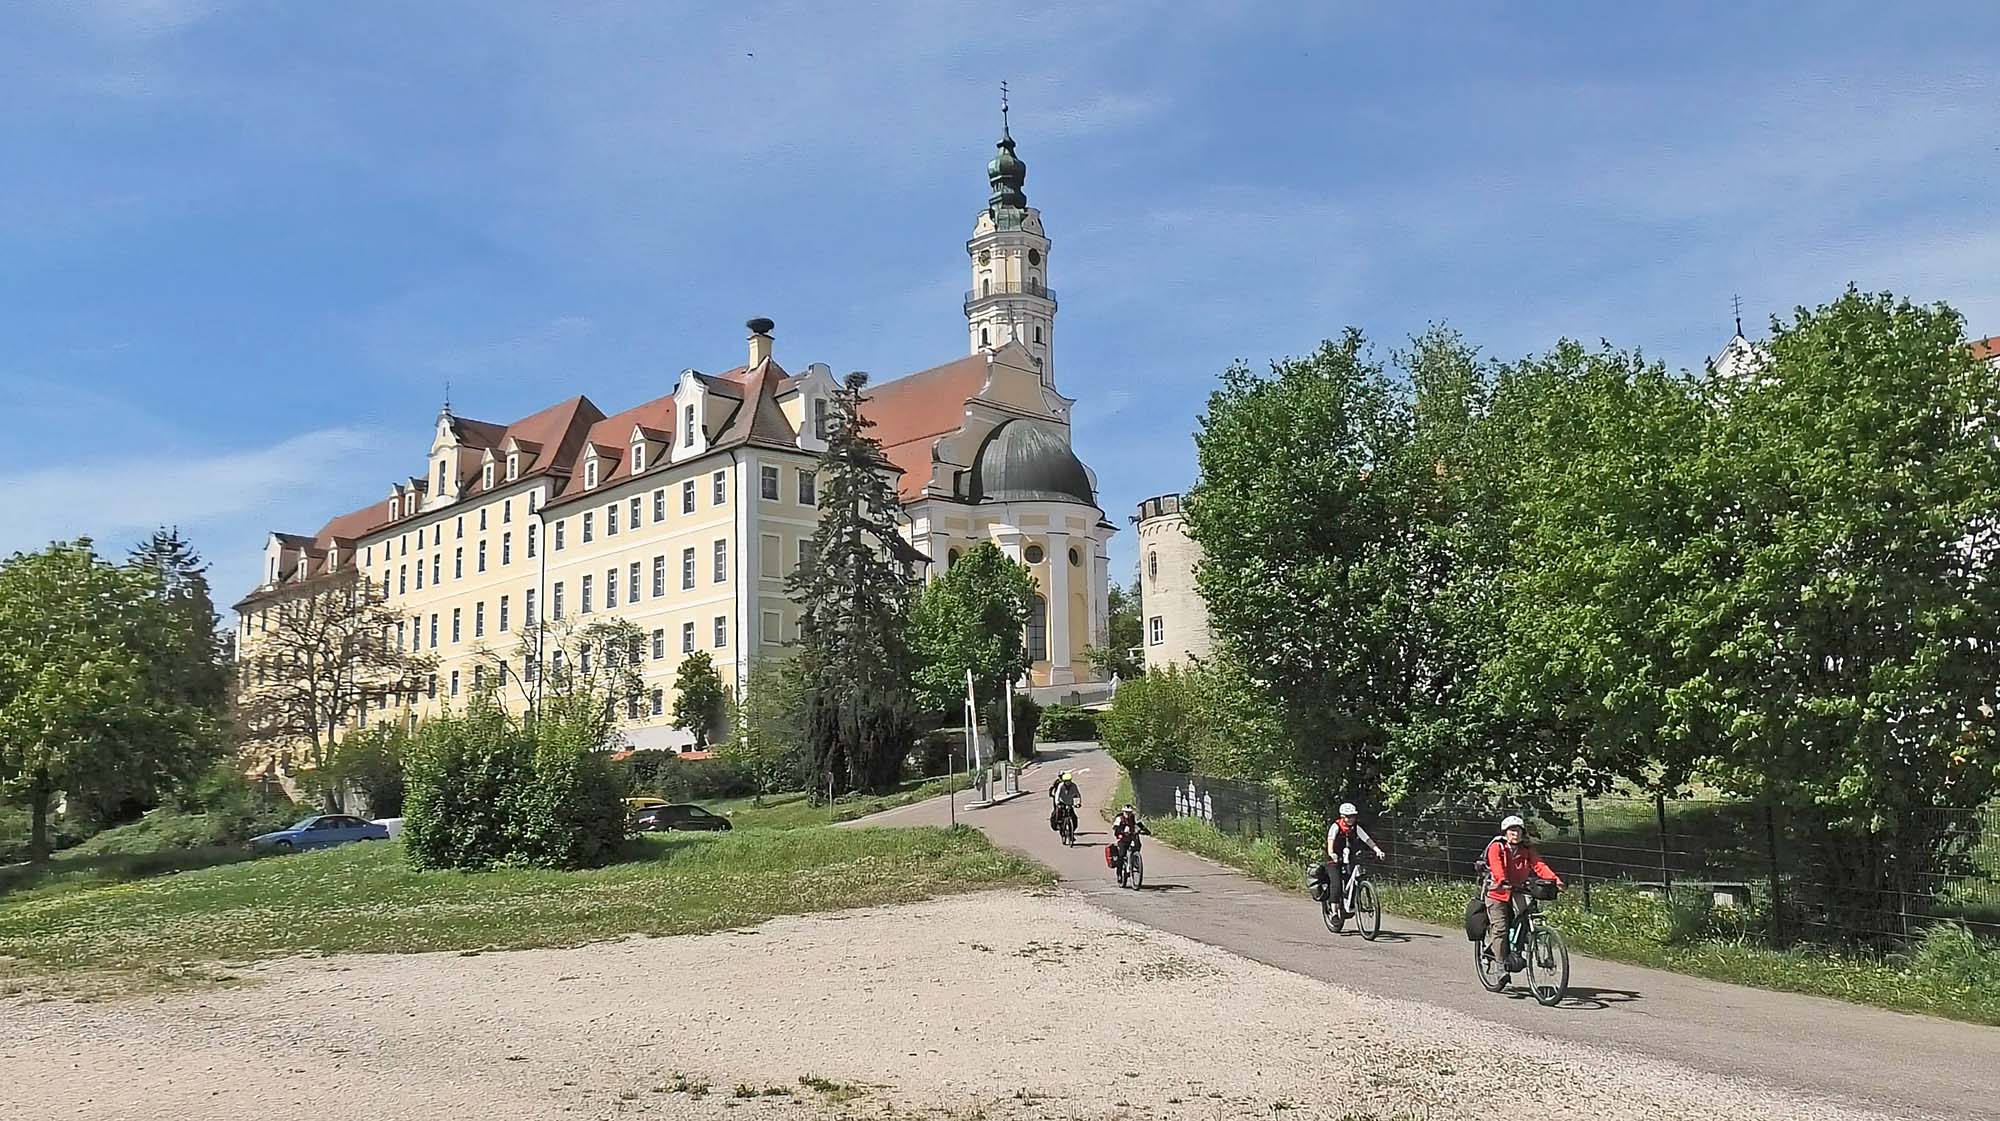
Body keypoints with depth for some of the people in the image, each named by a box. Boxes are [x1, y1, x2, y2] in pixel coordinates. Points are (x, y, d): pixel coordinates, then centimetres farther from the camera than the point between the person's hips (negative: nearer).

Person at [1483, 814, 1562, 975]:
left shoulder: (1526, 849, 4)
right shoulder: (1496, 847, -9)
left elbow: (1539, 865, -11)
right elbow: (1497, 867, -25)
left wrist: (1555, 879, -28)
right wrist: (1503, 882, -45)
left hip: (1516, 892, 4)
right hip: (1498, 893, -4)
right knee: (1500, 930, -9)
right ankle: (1502, 964, -1)